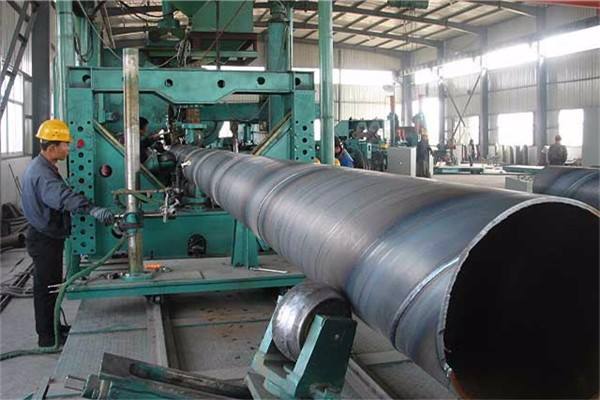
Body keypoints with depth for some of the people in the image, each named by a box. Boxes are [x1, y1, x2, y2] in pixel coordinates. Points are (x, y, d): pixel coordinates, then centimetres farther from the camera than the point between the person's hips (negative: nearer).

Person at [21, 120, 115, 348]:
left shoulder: (38, 167, 9)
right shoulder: (42, 174, -26)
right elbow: (63, 196, -45)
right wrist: (93, 210, -59)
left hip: (46, 236, 10)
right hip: (45, 240, -10)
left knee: (51, 285, 20)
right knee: (46, 286, 1)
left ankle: (52, 326, 34)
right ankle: (47, 336, 13)